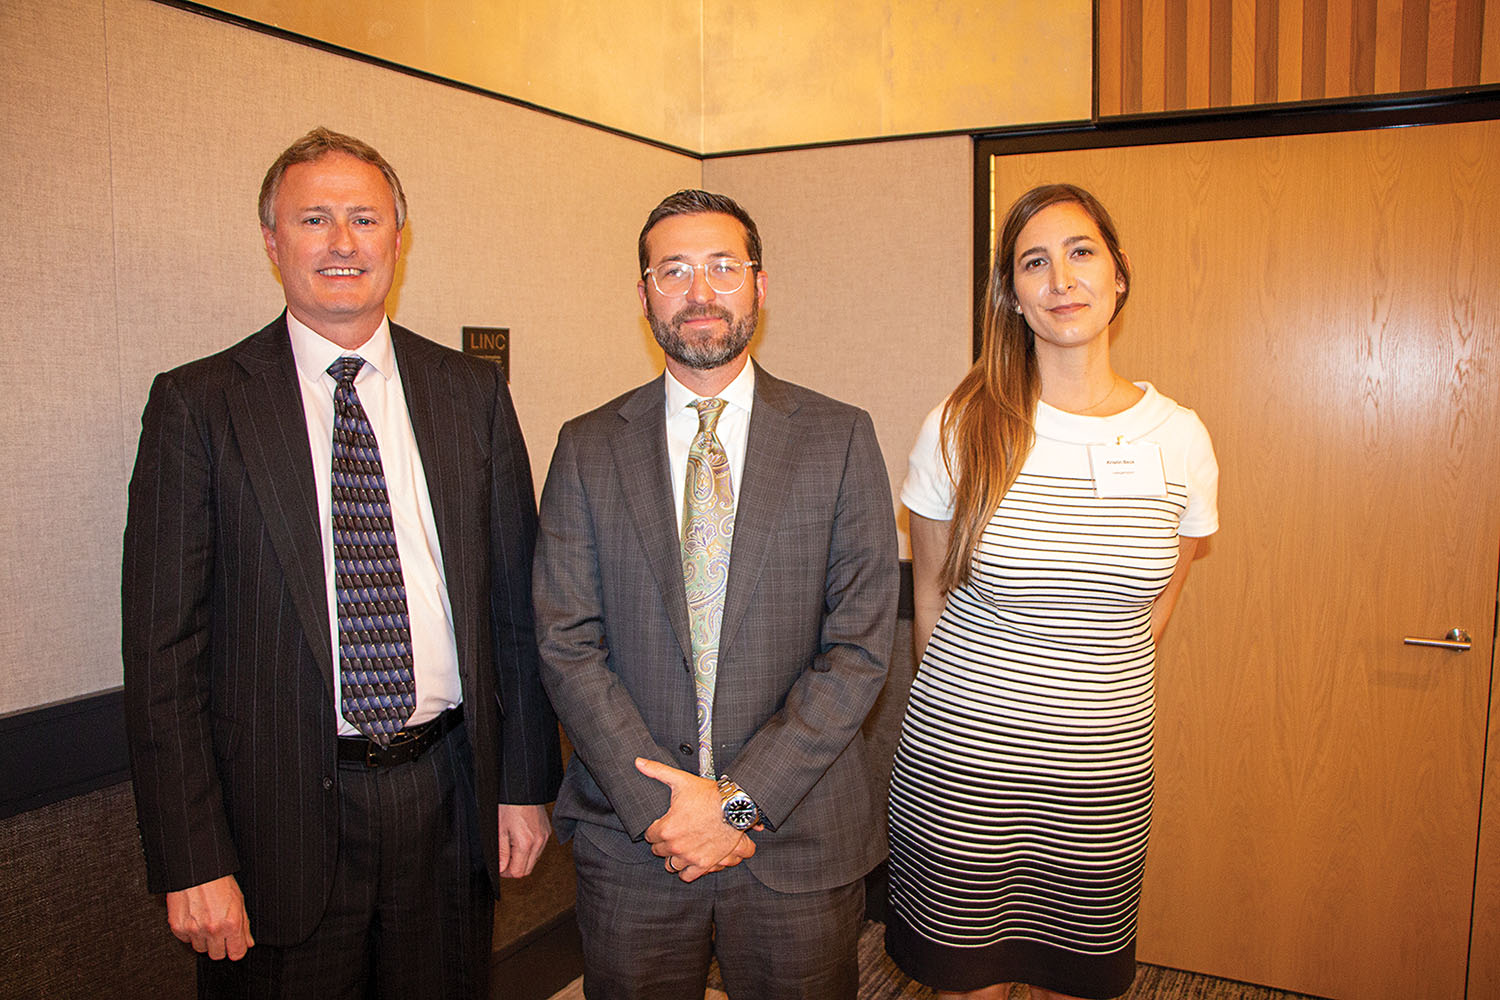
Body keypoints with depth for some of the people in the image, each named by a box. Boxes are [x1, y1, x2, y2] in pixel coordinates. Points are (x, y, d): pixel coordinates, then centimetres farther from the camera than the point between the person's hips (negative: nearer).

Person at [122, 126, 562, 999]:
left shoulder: (472, 393, 3)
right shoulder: (197, 406, -4)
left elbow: (518, 601, 4)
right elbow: (164, 649, -6)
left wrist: (527, 782, 3)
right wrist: (192, 861, -9)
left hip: (448, 798, 3)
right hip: (281, 811, -2)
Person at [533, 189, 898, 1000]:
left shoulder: (841, 439, -2)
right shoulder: (588, 448, 2)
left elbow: (861, 646, -7)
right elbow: (566, 644, -3)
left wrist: (741, 797, -12)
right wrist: (659, 805, -12)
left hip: (800, 838, 0)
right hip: (629, 842, 1)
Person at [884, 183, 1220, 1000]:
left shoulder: (1179, 438, -3)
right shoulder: (962, 428, -8)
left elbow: (1153, 610, 11)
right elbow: (930, 599, 3)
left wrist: (1081, 698, 10)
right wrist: (966, 708, 9)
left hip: (1104, 774, 2)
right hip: (959, 766, -1)